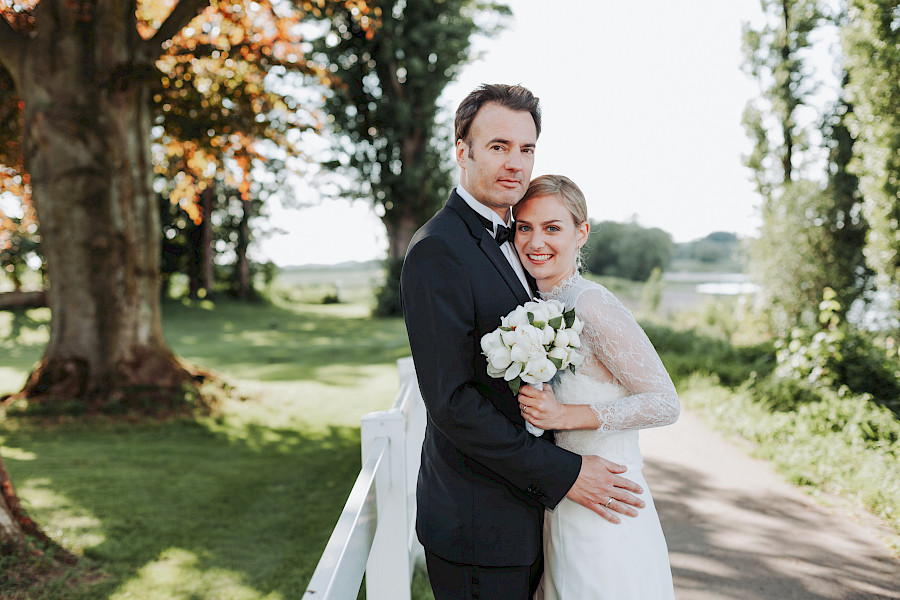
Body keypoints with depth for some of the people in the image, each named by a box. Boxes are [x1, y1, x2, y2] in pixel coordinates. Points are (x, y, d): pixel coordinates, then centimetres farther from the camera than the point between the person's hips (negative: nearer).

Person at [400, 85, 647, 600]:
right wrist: (563, 474, -20)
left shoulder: (510, 242, 11)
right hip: (478, 525, -8)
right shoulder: (436, 252, -19)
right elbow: (452, 400, -23)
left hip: (530, 509, 9)